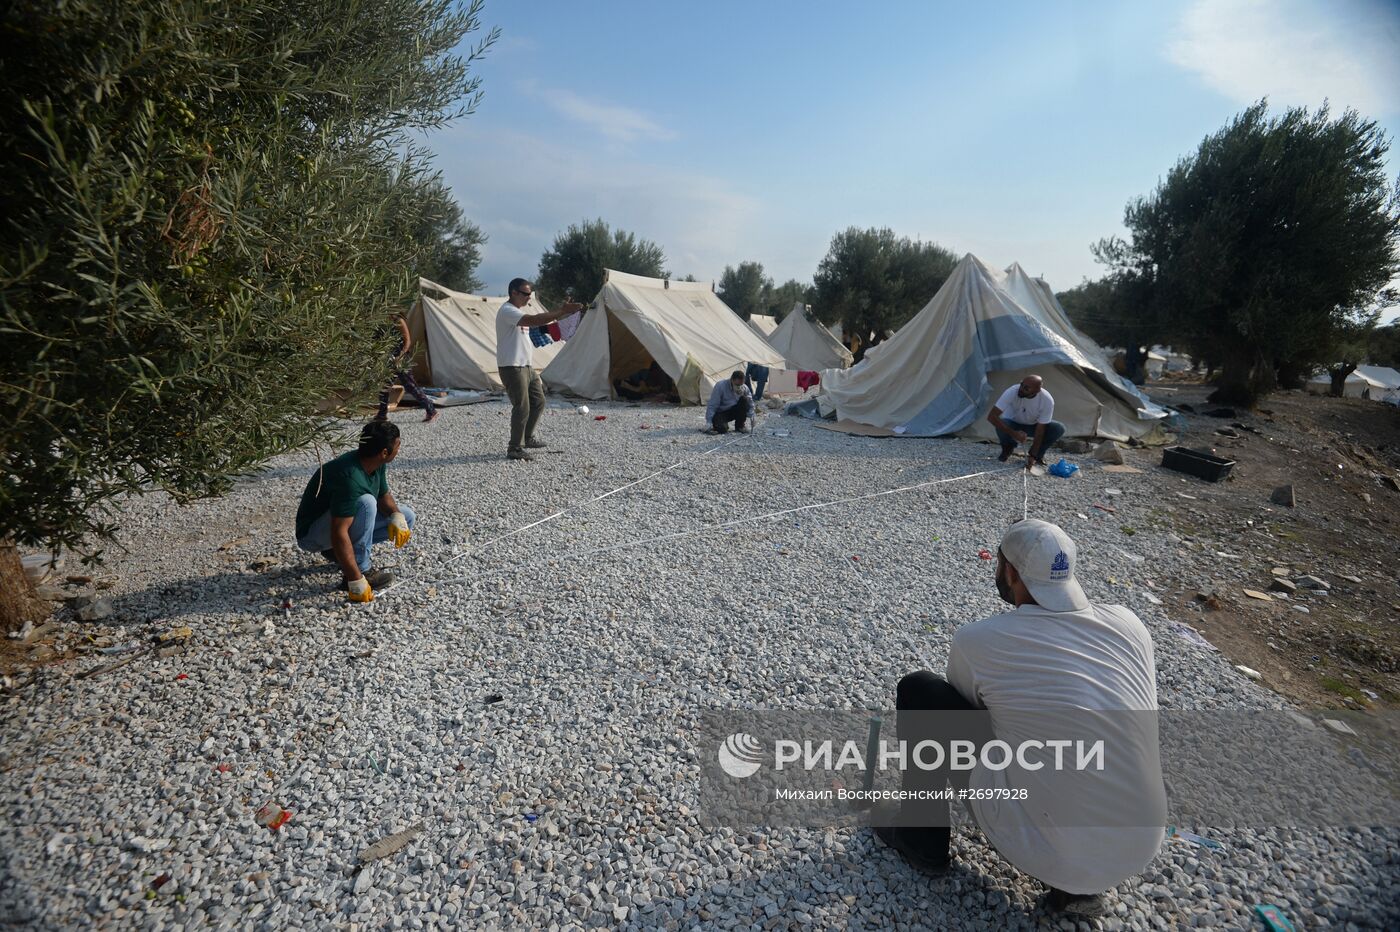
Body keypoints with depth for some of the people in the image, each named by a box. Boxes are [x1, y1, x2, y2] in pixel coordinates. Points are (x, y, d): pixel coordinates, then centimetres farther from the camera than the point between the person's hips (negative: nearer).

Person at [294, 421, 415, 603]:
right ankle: (361, 572, -20)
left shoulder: (378, 464, -8)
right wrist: (356, 581, -39)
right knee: (366, 503, -34)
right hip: (312, 532, -9)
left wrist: (396, 516, -16)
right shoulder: (350, 478, -35)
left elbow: (384, 495, 8)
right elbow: (339, 533, -38)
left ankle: (336, 551, 9)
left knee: (406, 516, 3)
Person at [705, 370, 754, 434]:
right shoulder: (721, 386, -24)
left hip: (734, 411, 4)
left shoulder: (745, 388, -12)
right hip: (720, 413, -4)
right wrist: (709, 423, -27)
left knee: (744, 399, -23)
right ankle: (722, 425, 7)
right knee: (722, 429, -33)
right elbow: (712, 406, -23)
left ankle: (739, 425, -9)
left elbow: (750, 403, 3)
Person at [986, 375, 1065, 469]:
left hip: (1033, 426, 1)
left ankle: (1038, 453, 1)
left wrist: (1033, 456, -26)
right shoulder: (1012, 392, -32)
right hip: (1013, 424, -1)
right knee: (1001, 424, -36)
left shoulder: (1047, 400, -28)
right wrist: (1014, 434, -42)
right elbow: (991, 417, -35)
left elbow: (1040, 430, -23)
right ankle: (1008, 448, -2)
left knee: (1059, 429, -25)